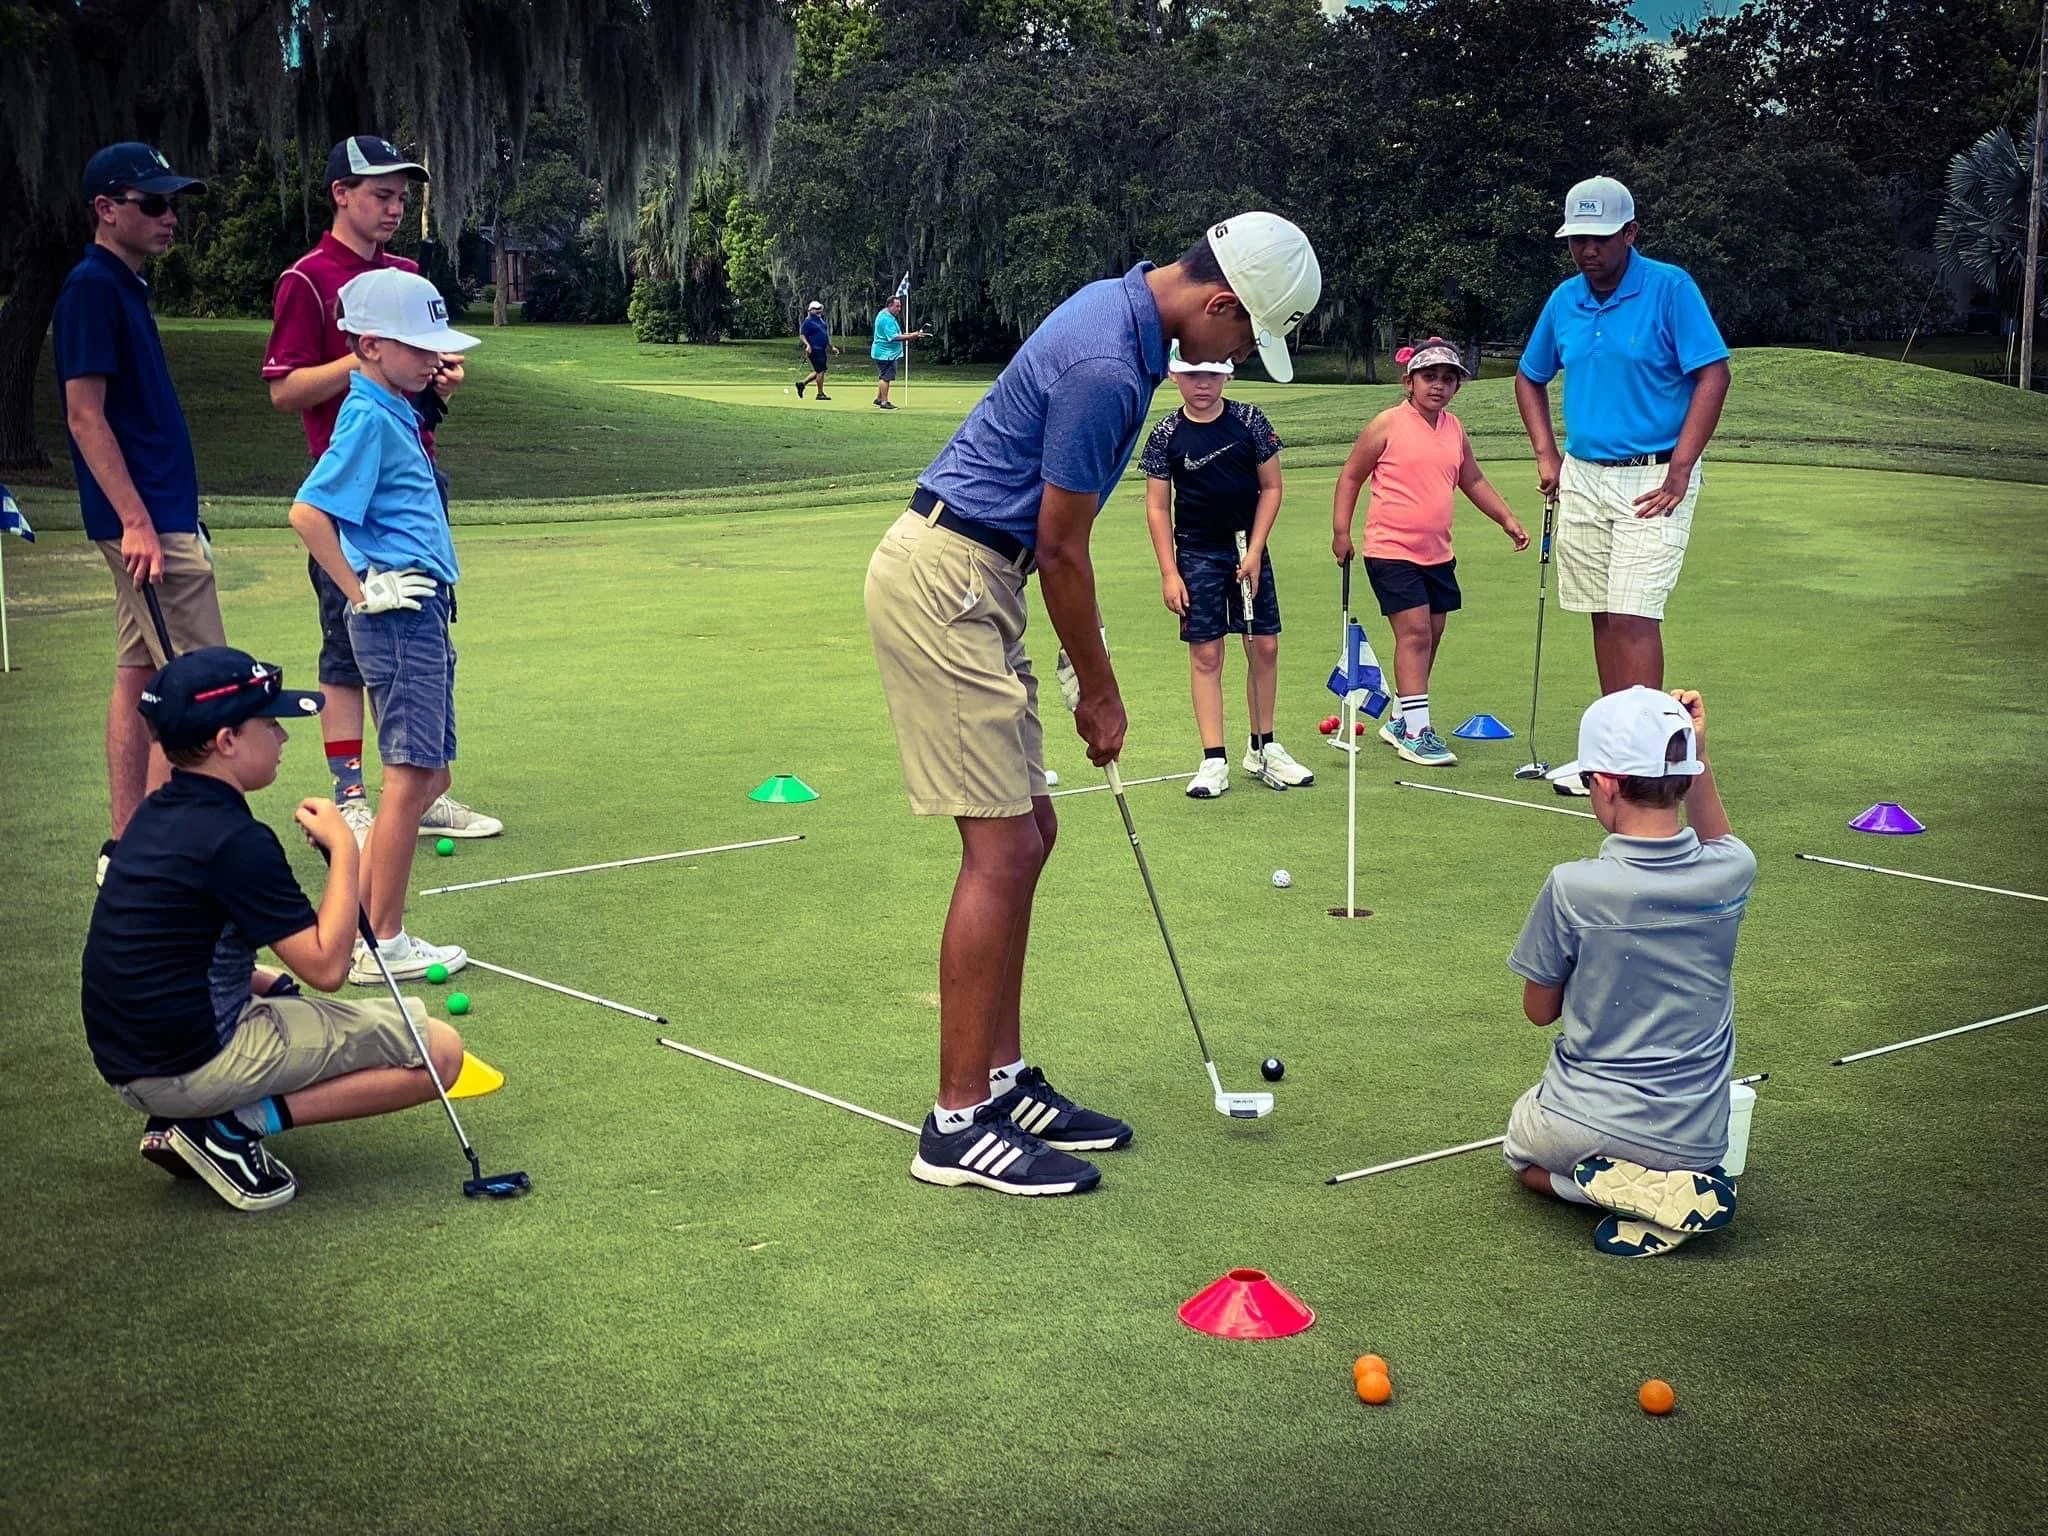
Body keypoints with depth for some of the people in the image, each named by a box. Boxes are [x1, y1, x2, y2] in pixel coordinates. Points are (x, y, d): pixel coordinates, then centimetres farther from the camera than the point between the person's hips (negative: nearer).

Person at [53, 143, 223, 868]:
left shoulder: (125, 285, 16)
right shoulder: (92, 287, -13)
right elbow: (85, 415, -18)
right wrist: (136, 521, -22)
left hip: (156, 516, 10)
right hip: (145, 521, -10)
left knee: (139, 676, 11)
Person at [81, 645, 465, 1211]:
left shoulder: (156, 815, 8)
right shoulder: (235, 839, -19)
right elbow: (326, 967, -17)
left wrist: (269, 980, 12)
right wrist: (344, 849, -11)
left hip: (128, 1060, 9)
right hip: (196, 1065, -9)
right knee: (441, 1051, -4)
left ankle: (180, 1120, 13)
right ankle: (234, 1126, -8)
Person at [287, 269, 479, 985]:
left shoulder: (396, 413, 15)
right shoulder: (368, 418, -14)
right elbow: (307, 511, -23)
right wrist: (361, 591, -17)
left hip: (421, 618, 10)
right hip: (399, 622, -10)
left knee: (427, 777, 13)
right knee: (410, 779, -5)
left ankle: (355, 920, 20)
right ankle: (381, 945, 3)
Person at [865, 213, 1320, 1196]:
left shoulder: (1124, 307, 10)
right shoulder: (1108, 367, -22)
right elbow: (1061, 551, -15)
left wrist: (1083, 664, 23)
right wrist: (1098, 692, -2)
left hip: (968, 580, 10)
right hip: (942, 583, -10)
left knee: (1027, 832, 12)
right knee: (1002, 848, -9)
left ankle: (1001, 1081, 19)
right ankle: (957, 1124, -3)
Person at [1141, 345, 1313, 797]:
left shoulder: (1249, 420, -3)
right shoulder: (1166, 435, -5)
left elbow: (1271, 487, 1)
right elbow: (1157, 506, -2)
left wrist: (1254, 552, -6)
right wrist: (1169, 572, -7)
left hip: (1248, 548, 2)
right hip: (1197, 554, -2)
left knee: (1265, 647, 4)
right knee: (1206, 654, -2)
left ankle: (1263, 749, 19)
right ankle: (1214, 761, 3)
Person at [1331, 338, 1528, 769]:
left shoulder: (1454, 428, 9)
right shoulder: (1388, 425, -8)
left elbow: (1473, 481, 21)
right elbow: (1351, 476, -1)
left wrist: (1507, 519, 15)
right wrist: (1341, 530, -4)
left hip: (1437, 553, 7)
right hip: (1391, 549, -7)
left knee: (1430, 635, 12)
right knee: (1415, 632, -13)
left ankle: (1400, 719, 27)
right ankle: (1415, 732, -11)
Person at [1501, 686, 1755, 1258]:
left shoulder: (1573, 889, -22)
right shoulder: (1731, 875, -11)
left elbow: (1539, 1011, -4)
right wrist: (1695, 755, 5)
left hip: (1583, 1126, -4)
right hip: (1696, 1140, 4)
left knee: (1523, 1153, 32)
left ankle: (1616, 1185, 1)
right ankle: (1681, 1183, 6)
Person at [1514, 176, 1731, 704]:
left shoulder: (1670, 289, -9)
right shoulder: (1565, 300, 8)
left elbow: (1714, 375, -13)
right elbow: (1529, 378, 22)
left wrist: (1679, 471, -17)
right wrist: (1546, 455, 10)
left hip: (1652, 481, -6)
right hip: (1582, 477, 6)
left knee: (1634, 616, -13)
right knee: (1604, 618, 9)